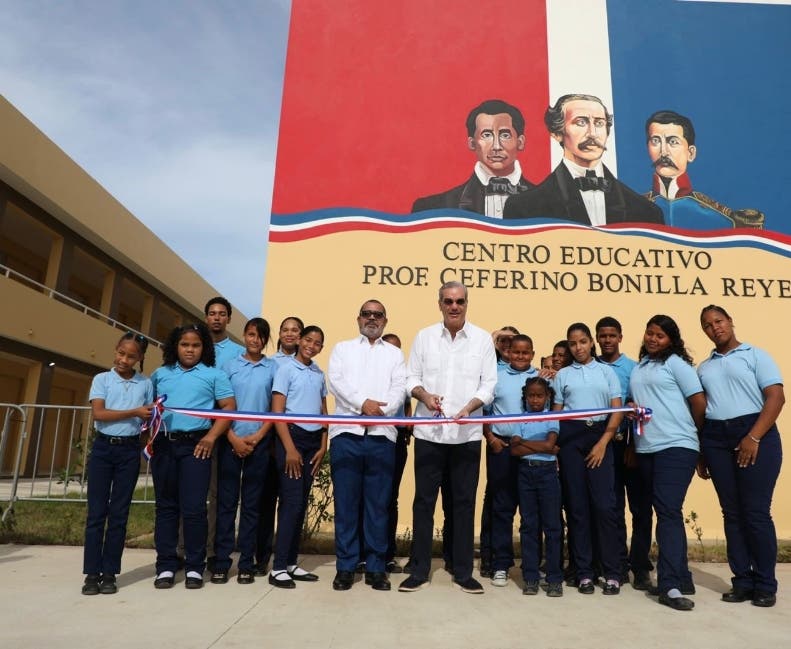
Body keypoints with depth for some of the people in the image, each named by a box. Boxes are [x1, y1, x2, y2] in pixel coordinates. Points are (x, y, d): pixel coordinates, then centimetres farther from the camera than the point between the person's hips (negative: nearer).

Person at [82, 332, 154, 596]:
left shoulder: (146, 384, 7)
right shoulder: (101, 379, 2)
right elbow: (98, 413, -10)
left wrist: (155, 415, -10)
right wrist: (134, 412, -17)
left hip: (130, 450, 1)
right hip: (103, 448, -1)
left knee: (119, 513, 5)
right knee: (96, 511, 1)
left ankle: (110, 573, 13)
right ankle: (92, 573, 9)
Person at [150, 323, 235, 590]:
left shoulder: (214, 374, 6)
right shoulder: (160, 374, 15)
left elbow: (229, 407, 1)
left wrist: (211, 437, -8)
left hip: (196, 445, -3)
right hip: (164, 444, 3)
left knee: (193, 508, -3)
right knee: (166, 506, 8)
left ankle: (194, 567, 7)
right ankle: (166, 566, 16)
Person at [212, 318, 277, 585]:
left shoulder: (273, 368, 4)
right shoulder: (230, 366, 6)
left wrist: (257, 437, -7)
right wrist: (234, 438, -7)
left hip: (259, 442, 0)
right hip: (230, 440, 0)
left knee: (251, 503, 6)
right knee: (226, 501, 3)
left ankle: (246, 563, 13)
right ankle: (221, 562, 11)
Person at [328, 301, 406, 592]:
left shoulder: (395, 354, 16)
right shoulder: (342, 349, 16)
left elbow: (399, 389, 2)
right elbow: (336, 381, -1)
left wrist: (380, 411, -16)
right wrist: (362, 403, -16)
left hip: (382, 436, 0)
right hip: (346, 433, 0)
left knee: (378, 504, 4)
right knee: (346, 503, 3)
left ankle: (376, 567, 13)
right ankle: (345, 566, 13)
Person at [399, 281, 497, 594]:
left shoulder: (483, 339, 2)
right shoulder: (424, 336, 5)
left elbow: (489, 384, -1)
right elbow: (411, 377, 5)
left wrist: (468, 407, -17)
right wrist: (425, 395, -15)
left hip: (467, 434, 0)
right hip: (429, 432, 1)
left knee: (464, 502, 8)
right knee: (424, 500, 7)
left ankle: (463, 571, 21)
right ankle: (420, 570, 20)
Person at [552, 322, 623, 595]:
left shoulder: (606, 371, 10)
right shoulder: (562, 375, 12)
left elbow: (617, 411, 4)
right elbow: (556, 413, 9)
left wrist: (603, 442, -7)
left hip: (600, 436, -1)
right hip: (570, 437, 1)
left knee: (604, 504, -7)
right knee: (577, 505, 3)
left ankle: (612, 573, 5)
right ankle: (584, 572, 12)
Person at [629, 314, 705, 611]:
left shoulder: (676, 363, -1)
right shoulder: (638, 367, 16)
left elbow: (699, 402, -2)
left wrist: (687, 432, 6)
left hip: (676, 447, -6)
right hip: (646, 449, 6)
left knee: (668, 511, -12)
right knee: (665, 512, 10)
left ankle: (671, 585, -9)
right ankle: (680, 577, 20)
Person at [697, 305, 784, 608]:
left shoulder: (755, 355, 5)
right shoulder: (703, 368, 17)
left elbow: (776, 397, -5)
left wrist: (754, 437, -15)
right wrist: (700, 453, 8)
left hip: (755, 435, -4)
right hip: (716, 439, 4)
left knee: (756, 512, -3)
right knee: (732, 513, 6)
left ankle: (765, 584, 9)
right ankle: (742, 581, 13)